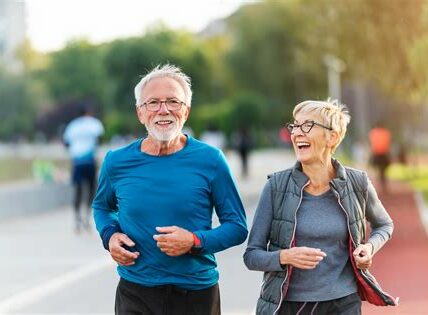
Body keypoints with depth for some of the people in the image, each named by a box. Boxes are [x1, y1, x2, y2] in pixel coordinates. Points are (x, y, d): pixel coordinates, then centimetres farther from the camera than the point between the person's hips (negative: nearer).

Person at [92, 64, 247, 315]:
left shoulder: (210, 160, -6)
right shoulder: (117, 162, 0)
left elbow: (237, 227, -1)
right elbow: (102, 206, 20)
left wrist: (195, 241, -18)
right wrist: (110, 235, -1)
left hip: (197, 293, -1)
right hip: (135, 293, 1)